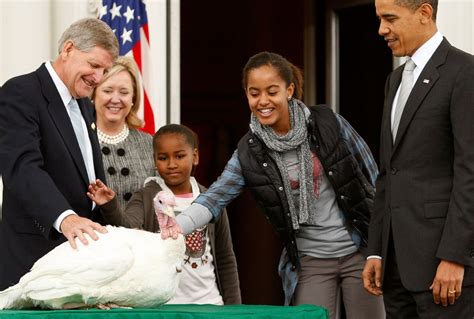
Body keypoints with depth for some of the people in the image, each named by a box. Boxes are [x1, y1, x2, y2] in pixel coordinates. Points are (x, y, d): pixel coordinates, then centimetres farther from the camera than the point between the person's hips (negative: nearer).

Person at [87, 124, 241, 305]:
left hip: (209, 303, 3)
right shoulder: (146, 198, -3)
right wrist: (110, 207, -42)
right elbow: (128, 226, -24)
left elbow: (226, 259, 11)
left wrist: (233, 307, 8)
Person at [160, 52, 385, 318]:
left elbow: (374, 179, 1)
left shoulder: (329, 123, -7)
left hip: (358, 250, -1)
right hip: (309, 261, 1)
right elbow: (215, 197, -13)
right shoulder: (249, 153, -3)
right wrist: (179, 225, -33)